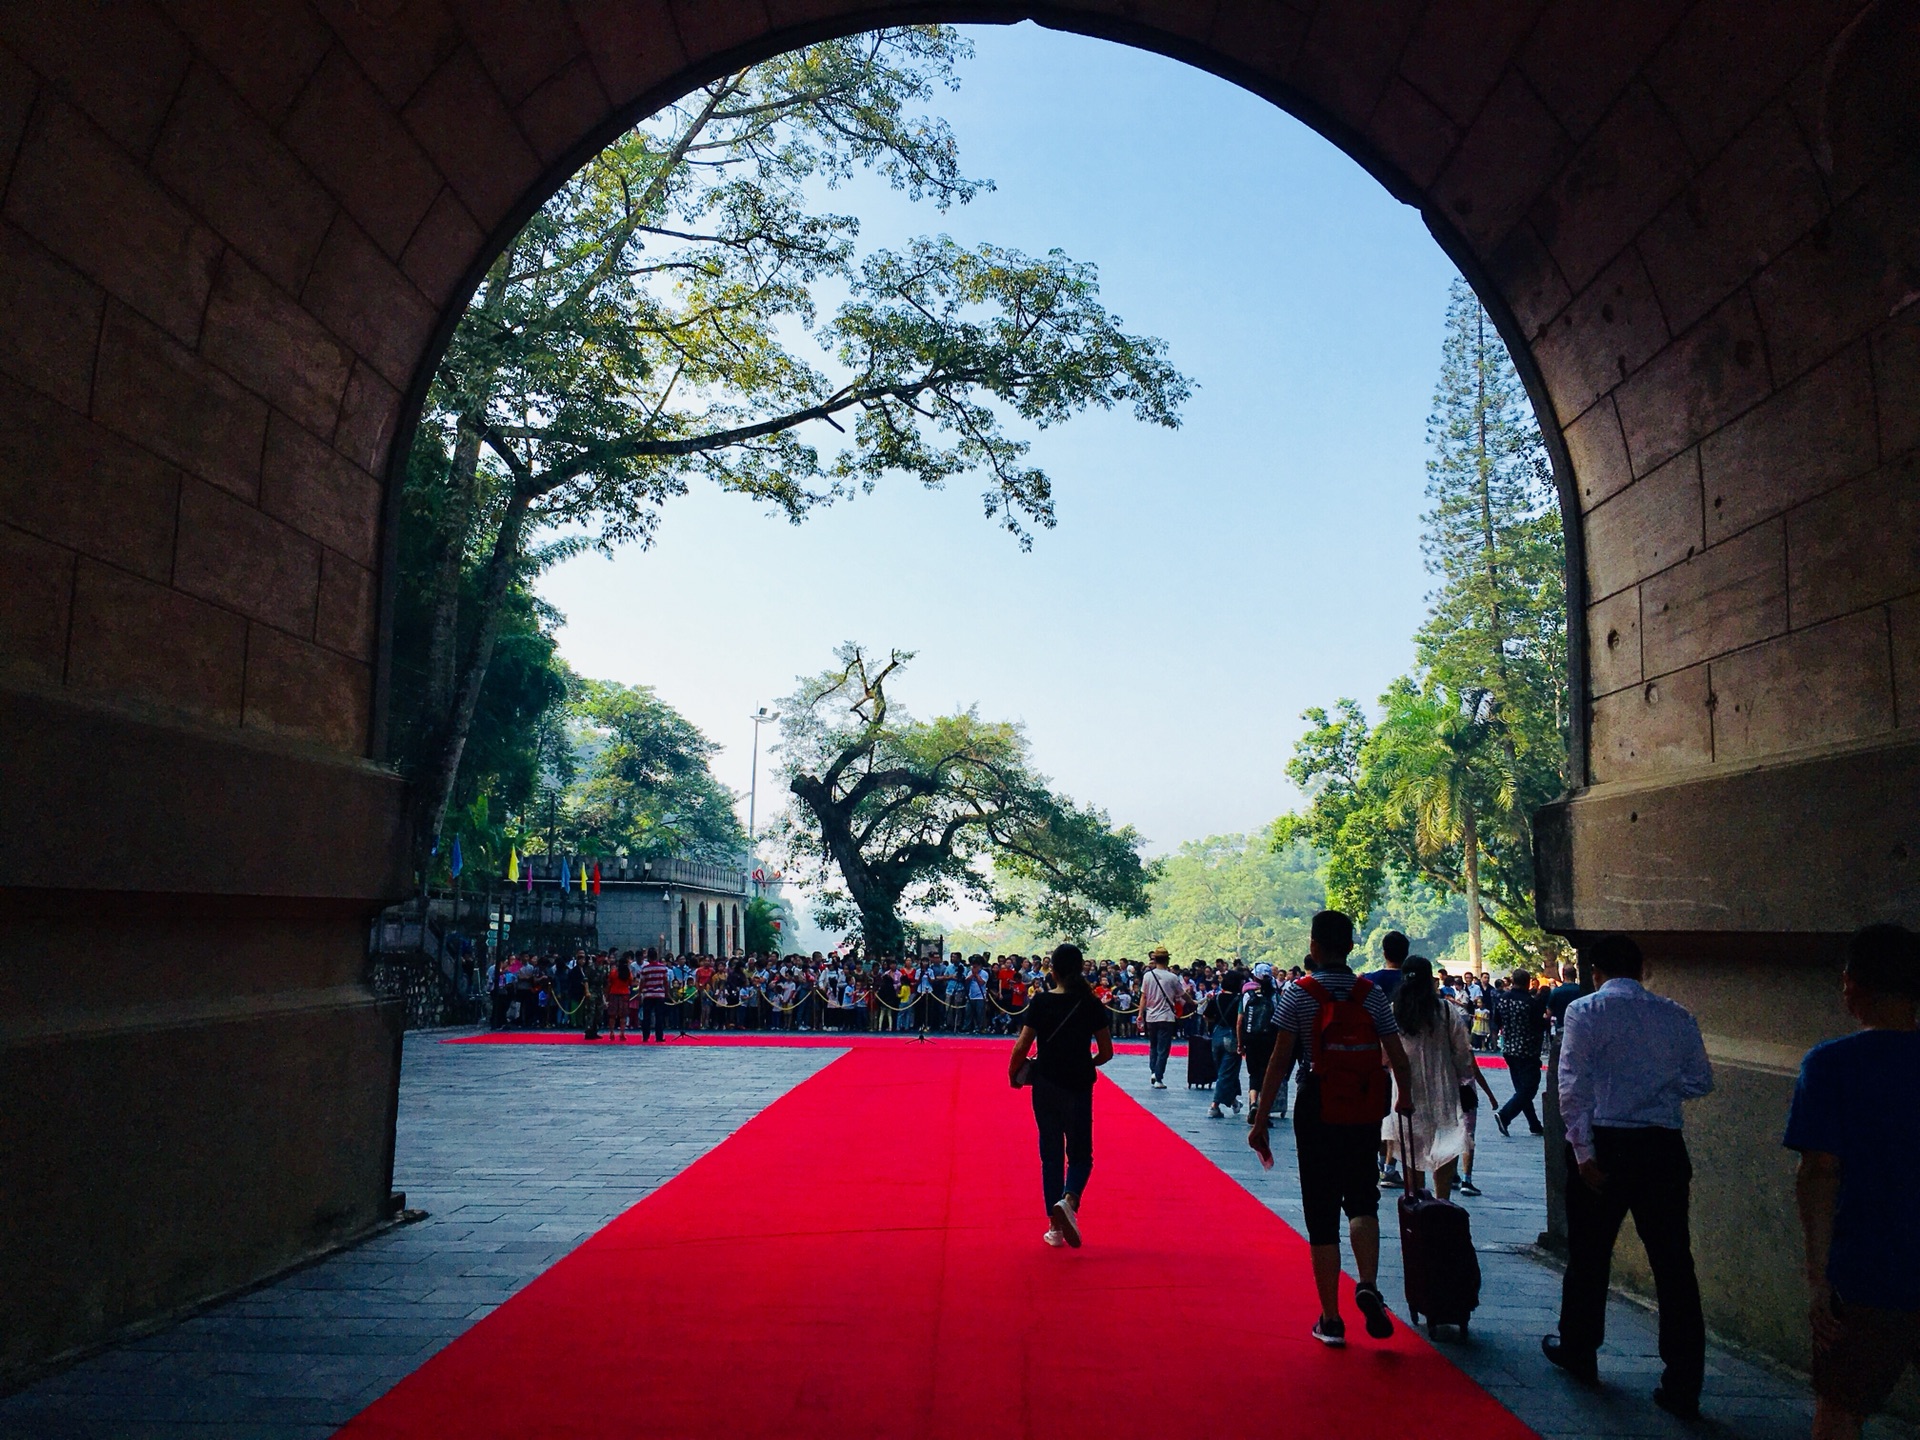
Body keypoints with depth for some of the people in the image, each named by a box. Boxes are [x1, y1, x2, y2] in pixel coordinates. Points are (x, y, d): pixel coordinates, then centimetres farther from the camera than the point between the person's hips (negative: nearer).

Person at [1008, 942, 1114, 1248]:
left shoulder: (1041, 1002, -7)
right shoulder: (1092, 1004, -4)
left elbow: (1022, 1046, -12)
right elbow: (1106, 1052, 0)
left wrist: (1013, 1073, 5)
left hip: (1045, 1085, 0)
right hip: (1078, 1088, 0)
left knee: (1051, 1154, 12)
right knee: (1080, 1154, 10)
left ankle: (1055, 1227, 14)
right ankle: (1068, 1199, -20)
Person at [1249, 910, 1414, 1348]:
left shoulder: (1298, 994, -6)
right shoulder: (1371, 993, 1)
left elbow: (1278, 1061, -9)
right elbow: (1398, 1058, 1)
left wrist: (1260, 1119, -3)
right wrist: (1405, 1098, 22)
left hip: (1316, 1114, -2)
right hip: (1364, 1115, 2)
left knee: (1322, 1213, 6)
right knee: (1361, 1200, 18)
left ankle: (1331, 1319, 10)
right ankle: (1368, 1284, -6)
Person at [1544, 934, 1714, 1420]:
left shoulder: (1585, 1011, -6)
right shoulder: (1676, 1016, 3)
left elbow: (1573, 1085, -13)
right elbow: (1701, 1082, 8)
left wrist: (1584, 1151, -11)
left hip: (1604, 1144, -2)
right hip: (1664, 1148, 2)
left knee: (1589, 1255, 15)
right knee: (1674, 1264, 7)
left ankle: (1578, 1352, 31)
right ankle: (1683, 1387, 9)